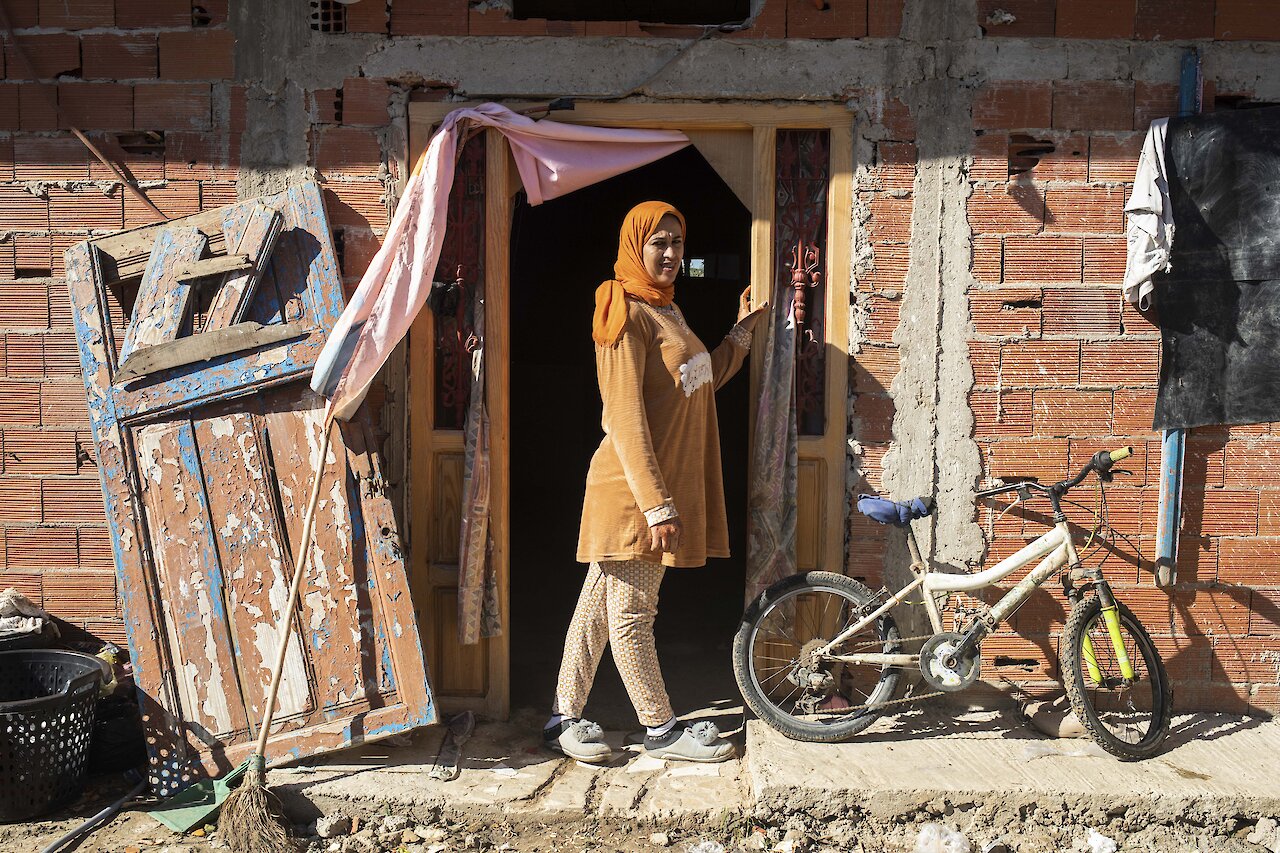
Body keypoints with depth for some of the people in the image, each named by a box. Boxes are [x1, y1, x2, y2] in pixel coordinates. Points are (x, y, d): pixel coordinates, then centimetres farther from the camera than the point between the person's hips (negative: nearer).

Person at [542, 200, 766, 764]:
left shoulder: (667, 310, 17)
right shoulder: (628, 313, -13)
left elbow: (701, 384, 25)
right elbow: (625, 420, -19)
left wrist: (741, 334, 19)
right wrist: (657, 505, -22)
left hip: (667, 483, 9)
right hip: (634, 490, -9)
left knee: (598, 605, 14)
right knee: (631, 612, 5)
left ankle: (565, 721, 24)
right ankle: (662, 731, 16)